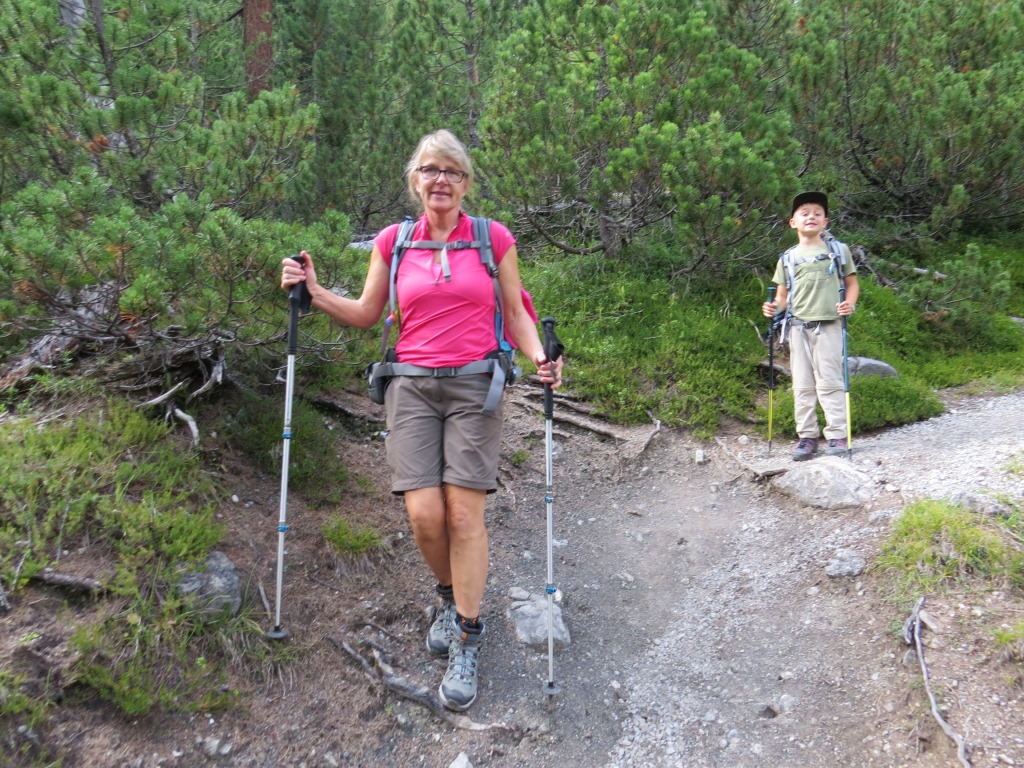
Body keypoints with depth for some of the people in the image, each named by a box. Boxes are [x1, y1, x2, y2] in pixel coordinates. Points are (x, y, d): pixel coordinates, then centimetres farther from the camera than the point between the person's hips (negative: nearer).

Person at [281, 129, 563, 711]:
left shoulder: (494, 238, 4)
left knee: (464, 513, -6)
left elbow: (516, 313, 8)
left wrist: (540, 358, -10)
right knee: (424, 514, -7)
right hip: (412, 387, 2)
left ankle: (467, 640, 11)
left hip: (474, 386, -1)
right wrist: (314, 292, 0)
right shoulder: (393, 242, 8)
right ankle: (452, 597, 26)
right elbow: (366, 314, 15)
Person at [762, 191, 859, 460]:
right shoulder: (787, 258, 13)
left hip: (828, 325, -3)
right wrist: (773, 308, -7)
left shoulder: (838, 250, 8)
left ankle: (837, 435, 3)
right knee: (802, 385, 5)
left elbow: (852, 283, 9)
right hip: (798, 327, 3)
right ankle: (807, 436, 12)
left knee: (829, 381, -4)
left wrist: (849, 303, -11)